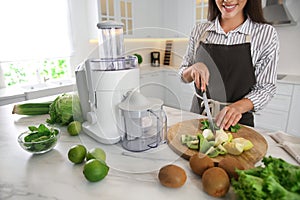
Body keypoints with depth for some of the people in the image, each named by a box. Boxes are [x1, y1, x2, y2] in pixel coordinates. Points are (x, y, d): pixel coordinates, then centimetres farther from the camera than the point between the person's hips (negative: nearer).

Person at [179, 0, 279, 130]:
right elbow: (183, 76, 5)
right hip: (198, 113, 3)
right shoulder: (199, 30, -1)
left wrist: (238, 107, -25)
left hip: (237, 121, -2)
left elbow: (265, 88, -7)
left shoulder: (266, 33, -7)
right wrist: (194, 68, -16)